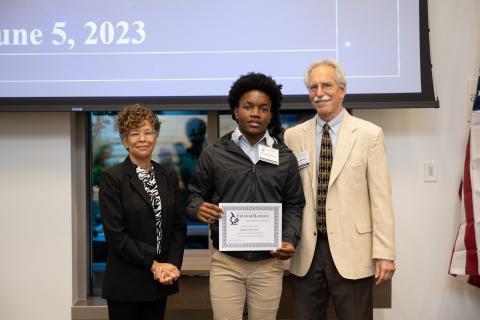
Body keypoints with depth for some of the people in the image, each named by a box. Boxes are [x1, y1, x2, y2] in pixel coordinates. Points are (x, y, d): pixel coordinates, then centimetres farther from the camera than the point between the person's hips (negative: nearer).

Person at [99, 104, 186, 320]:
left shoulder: (168, 175, 6)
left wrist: (172, 264, -6)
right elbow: (115, 233, -13)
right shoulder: (112, 178, -8)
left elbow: (178, 225, 7)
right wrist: (153, 264, -13)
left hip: (161, 280, 4)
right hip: (126, 283, -4)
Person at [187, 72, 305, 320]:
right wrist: (199, 208, -17)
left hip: (269, 264, 2)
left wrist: (290, 240, -8)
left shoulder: (286, 158, 5)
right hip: (225, 262, -1)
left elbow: (294, 206, 8)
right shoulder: (213, 154, 0)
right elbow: (194, 195, 6)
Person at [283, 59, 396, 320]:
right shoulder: (293, 136, 6)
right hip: (307, 251, 3)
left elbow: (381, 198, -3)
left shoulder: (369, 134, -1)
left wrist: (384, 253, -7)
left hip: (350, 250, -2)